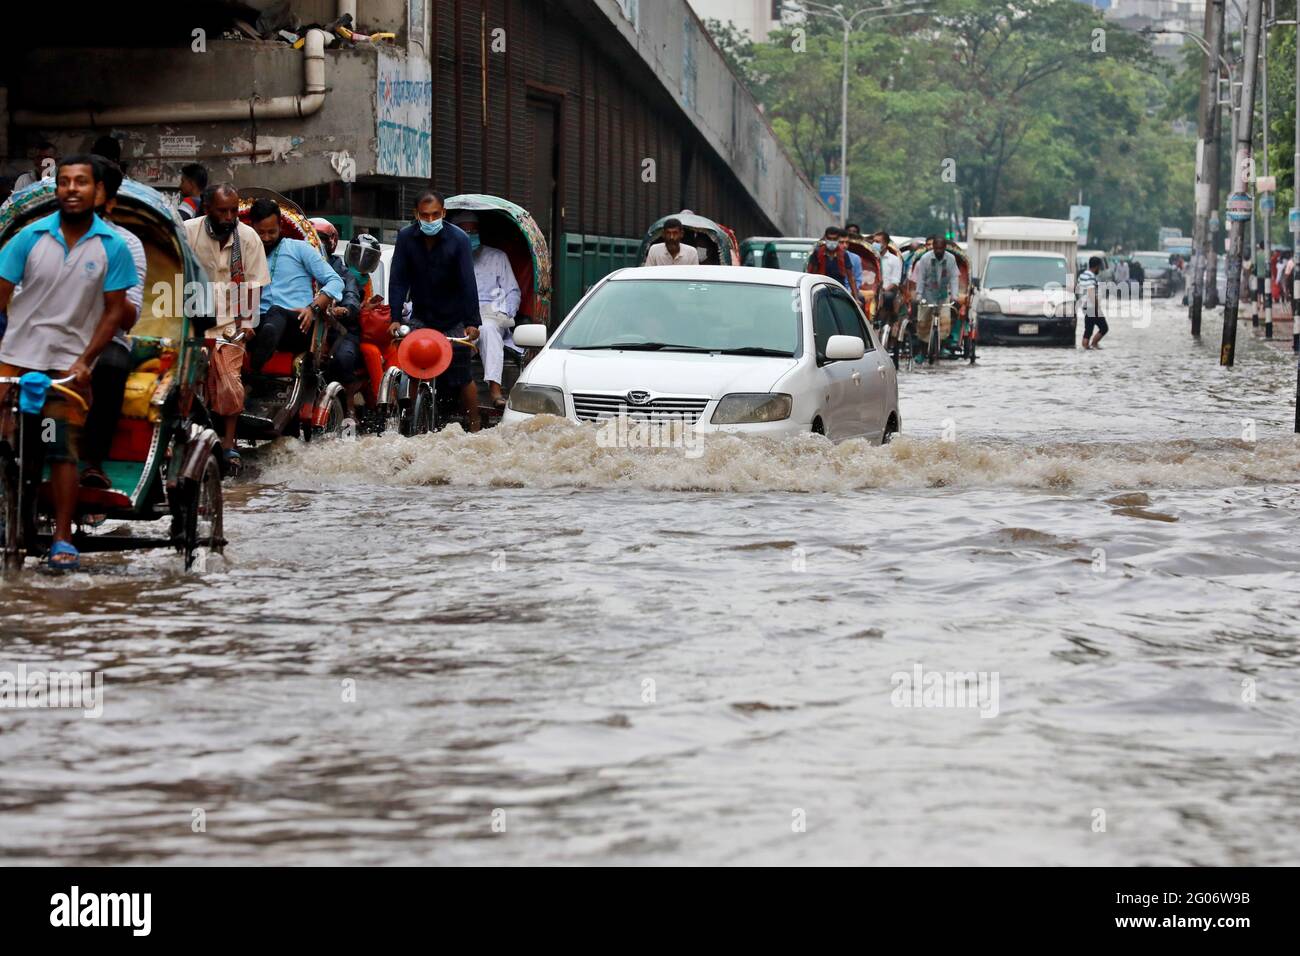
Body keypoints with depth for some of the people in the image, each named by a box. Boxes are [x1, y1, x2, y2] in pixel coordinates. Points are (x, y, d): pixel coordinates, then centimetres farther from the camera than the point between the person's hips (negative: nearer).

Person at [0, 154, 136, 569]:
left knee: (63, 452, -2)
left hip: (69, 363, -1)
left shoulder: (112, 247, -2)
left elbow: (114, 310, -1)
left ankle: (62, 539, 2)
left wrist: (85, 361, -10)